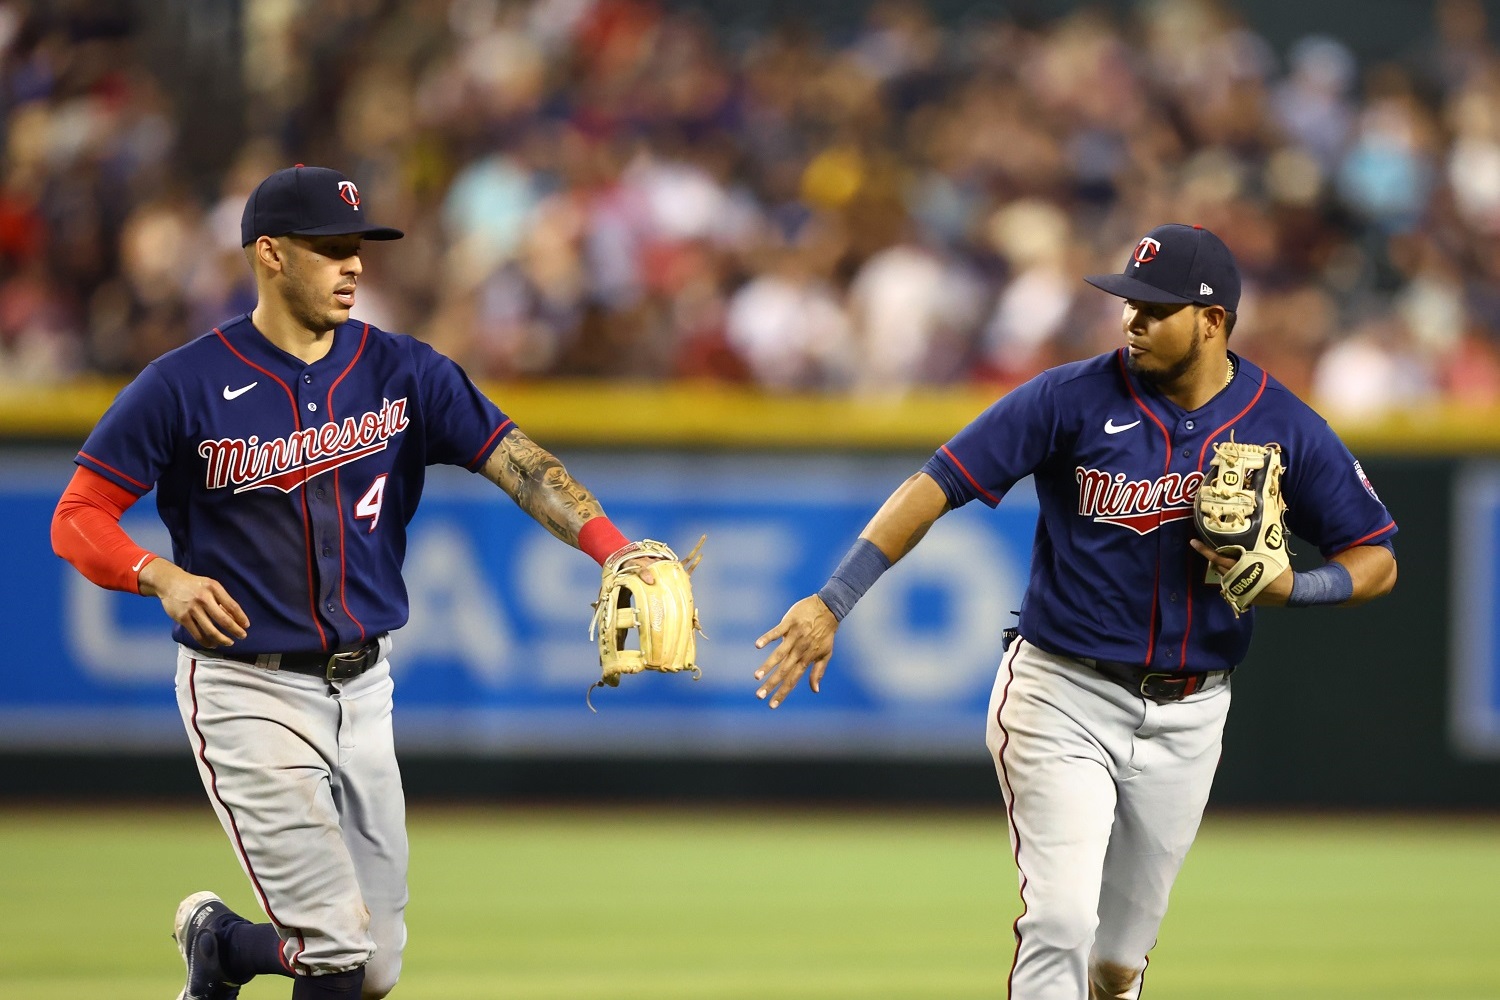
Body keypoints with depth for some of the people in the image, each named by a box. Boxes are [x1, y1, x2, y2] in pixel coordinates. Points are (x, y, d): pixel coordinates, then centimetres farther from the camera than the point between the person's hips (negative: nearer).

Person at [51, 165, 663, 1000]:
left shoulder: (404, 374, 1)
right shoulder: (185, 387, -9)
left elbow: (516, 460, -11)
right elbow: (79, 519, -6)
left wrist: (615, 551, -28)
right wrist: (164, 577, -26)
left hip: (364, 688, 5)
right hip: (249, 691, -5)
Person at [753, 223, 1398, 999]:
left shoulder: (1283, 427, -3)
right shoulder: (1074, 398, -10)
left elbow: (1376, 561, 2)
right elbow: (935, 487, -11)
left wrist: (1287, 587, -20)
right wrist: (833, 603, -20)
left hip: (1186, 721, 3)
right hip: (1064, 696, -3)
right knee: (1060, 926, -17)